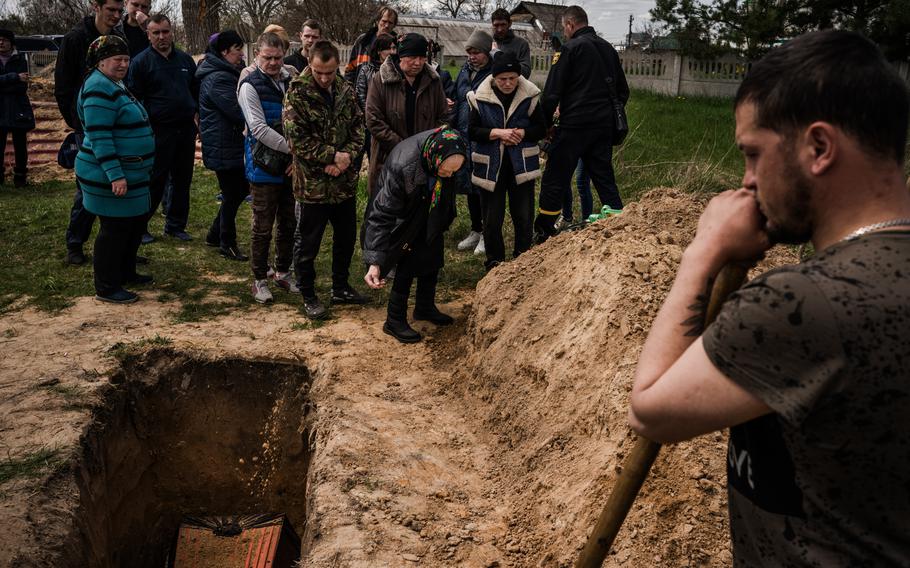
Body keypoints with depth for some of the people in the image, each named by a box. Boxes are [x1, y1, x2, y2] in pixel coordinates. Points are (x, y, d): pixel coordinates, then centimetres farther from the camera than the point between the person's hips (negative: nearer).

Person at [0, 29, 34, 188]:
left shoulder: (20, 61, 3)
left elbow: (23, 87, -6)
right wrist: (15, 77, -20)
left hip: (18, 110, -1)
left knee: (20, 145, 5)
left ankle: (20, 175, 17)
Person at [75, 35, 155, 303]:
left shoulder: (116, 85, 15)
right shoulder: (99, 88, -18)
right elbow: (99, 138, -24)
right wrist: (116, 175, -27)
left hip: (130, 173, 10)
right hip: (109, 177, -10)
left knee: (136, 223, 18)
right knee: (115, 228, -2)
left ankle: (126, 272, 33)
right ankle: (106, 288, 9)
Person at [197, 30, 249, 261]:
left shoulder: (226, 74, 14)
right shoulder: (219, 79, -20)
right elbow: (240, 112, -25)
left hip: (230, 144, 10)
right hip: (223, 147, -10)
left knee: (240, 189, 17)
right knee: (231, 195, 1)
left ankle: (215, 234, 29)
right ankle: (227, 244, 16)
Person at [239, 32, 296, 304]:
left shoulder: (290, 81, 7)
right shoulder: (250, 86, -10)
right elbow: (259, 128, -18)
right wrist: (294, 149, -21)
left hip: (290, 165, 5)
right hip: (265, 167, -5)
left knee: (289, 223, 13)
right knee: (263, 227, 3)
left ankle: (282, 272, 28)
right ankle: (260, 279, 16)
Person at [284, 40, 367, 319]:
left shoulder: (346, 90, 4)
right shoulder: (297, 92, -12)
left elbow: (358, 128, 5)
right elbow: (297, 139, -16)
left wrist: (347, 157, -12)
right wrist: (333, 156, -17)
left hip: (345, 181, 6)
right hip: (313, 182, -5)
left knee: (346, 236, 17)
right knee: (309, 243, 5)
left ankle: (341, 287, 34)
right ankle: (308, 296, 20)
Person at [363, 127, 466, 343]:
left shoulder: (450, 150, -25)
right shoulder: (403, 167, -42)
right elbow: (382, 214, -38)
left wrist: (445, 220, 15)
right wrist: (375, 262, -41)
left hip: (430, 216, 6)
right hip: (403, 218, -6)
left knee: (432, 259, 14)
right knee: (408, 266, -7)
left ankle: (425, 308, 34)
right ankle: (394, 321, 9)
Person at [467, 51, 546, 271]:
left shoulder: (530, 95, -3)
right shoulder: (480, 97, -5)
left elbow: (541, 129, 3)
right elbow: (472, 131, -3)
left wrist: (522, 133, -17)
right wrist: (497, 133, -18)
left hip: (521, 165, 0)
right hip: (490, 166, 0)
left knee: (524, 218, 5)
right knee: (491, 220, 7)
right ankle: (494, 264, 22)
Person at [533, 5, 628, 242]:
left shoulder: (571, 48, -6)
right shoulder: (608, 48, 15)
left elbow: (552, 91, -11)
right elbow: (622, 91, 20)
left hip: (575, 125, -6)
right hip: (604, 125, 7)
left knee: (555, 179, 0)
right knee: (604, 178, 14)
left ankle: (543, 232, 3)